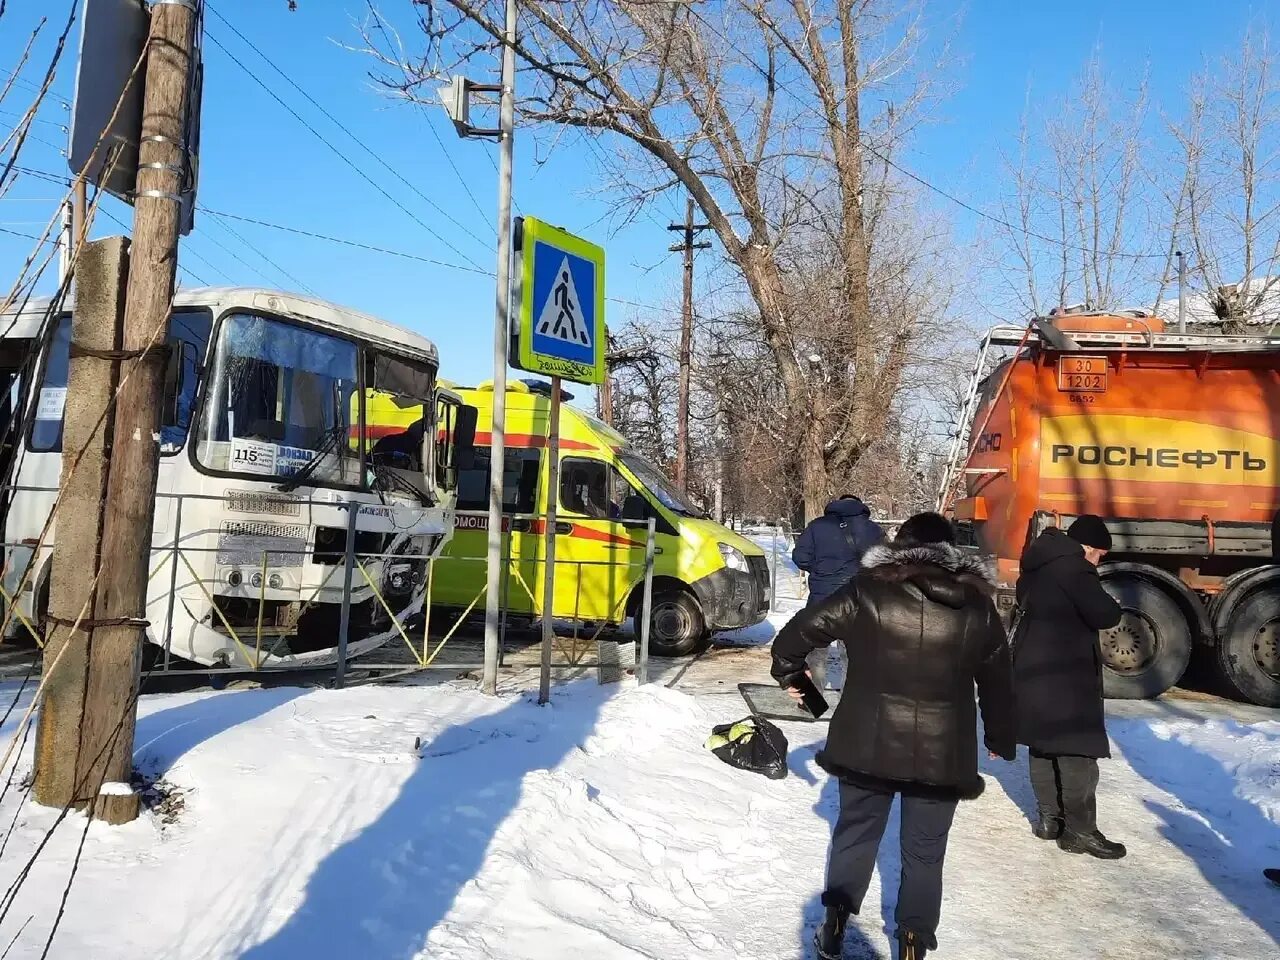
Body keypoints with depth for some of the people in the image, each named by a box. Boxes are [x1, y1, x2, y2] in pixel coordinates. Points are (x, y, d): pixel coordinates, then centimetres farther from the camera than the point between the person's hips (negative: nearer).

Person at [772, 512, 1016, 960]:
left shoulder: (866, 591, -5)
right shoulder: (977, 607, 1)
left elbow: (801, 629, -6)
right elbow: (998, 682, 9)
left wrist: (789, 672, 14)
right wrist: (1001, 740, 23)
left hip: (867, 743, -1)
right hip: (943, 752, 1)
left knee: (856, 832, 19)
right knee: (924, 851, 15)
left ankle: (836, 920, 18)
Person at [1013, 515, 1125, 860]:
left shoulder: (1041, 563, 13)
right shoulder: (1071, 566, -16)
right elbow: (1104, 615, -21)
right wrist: (1112, 608, 1)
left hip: (1033, 664, 10)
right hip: (1064, 671, -10)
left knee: (1044, 743, 15)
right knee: (1078, 749, -4)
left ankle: (1049, 817, 22)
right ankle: (1080, 830, 0)